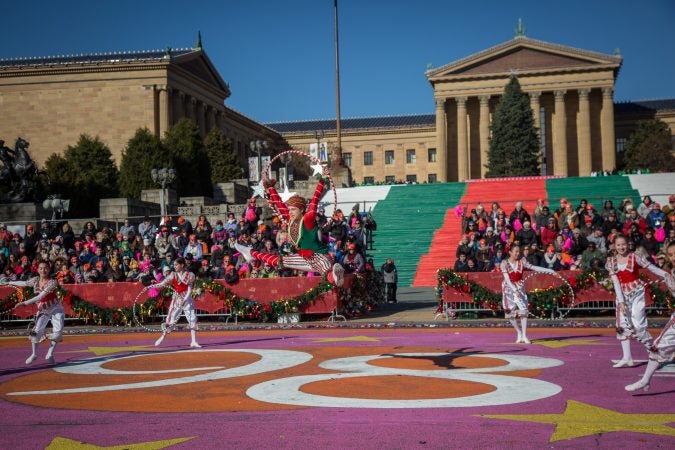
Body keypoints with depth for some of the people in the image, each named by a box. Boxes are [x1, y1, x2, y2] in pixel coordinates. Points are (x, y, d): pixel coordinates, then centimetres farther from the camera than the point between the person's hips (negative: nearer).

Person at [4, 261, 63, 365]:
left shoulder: (52, 282, -22)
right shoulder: (36, 280, -5)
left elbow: (40, 296, -30)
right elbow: (24, 283, 16)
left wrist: (24, 303, -35)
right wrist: (9, 283, 28)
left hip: (56, 309, -3)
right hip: (43, 310, 3)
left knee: (58, 331, -16)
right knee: (36, 331, -10)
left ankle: (50, 354, -1)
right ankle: (34, 354, 10)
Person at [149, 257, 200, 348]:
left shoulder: (190, 275, -3)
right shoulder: (173, 275, 1)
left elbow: (189, 289, -8)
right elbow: (162, 284, -7)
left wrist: (185, 299, -22)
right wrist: (151, 286, -21)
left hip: (187, 300, -1)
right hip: (176, 300, 1)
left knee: (193, 319, -10)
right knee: (171, 320, 0)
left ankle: (193, 342, -5)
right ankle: (161, 338, 16)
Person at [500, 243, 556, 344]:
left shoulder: (522, 261, -5)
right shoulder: (504, 263, -12)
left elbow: (534, 268, -10)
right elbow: (507, 279, -16)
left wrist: (549, 270, -17)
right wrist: (515, 290, -26)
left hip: (519, 287, 1)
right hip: (509, 288, -1)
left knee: (523, 310, -12)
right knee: (510, 312, 1)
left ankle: (524, 336, -7)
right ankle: (519, 332, 23)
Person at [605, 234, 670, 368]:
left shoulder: (635, 257, -7)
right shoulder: (611, 261, 2)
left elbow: (652, 268, -8)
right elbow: (615, 281, -2)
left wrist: (667, 275, -19)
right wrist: (621, 300, -8)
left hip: (636, 292, -4)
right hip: (622, 294, 5)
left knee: (638, 324, -12)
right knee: (623, 325, 1)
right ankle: (627, 358, 4)